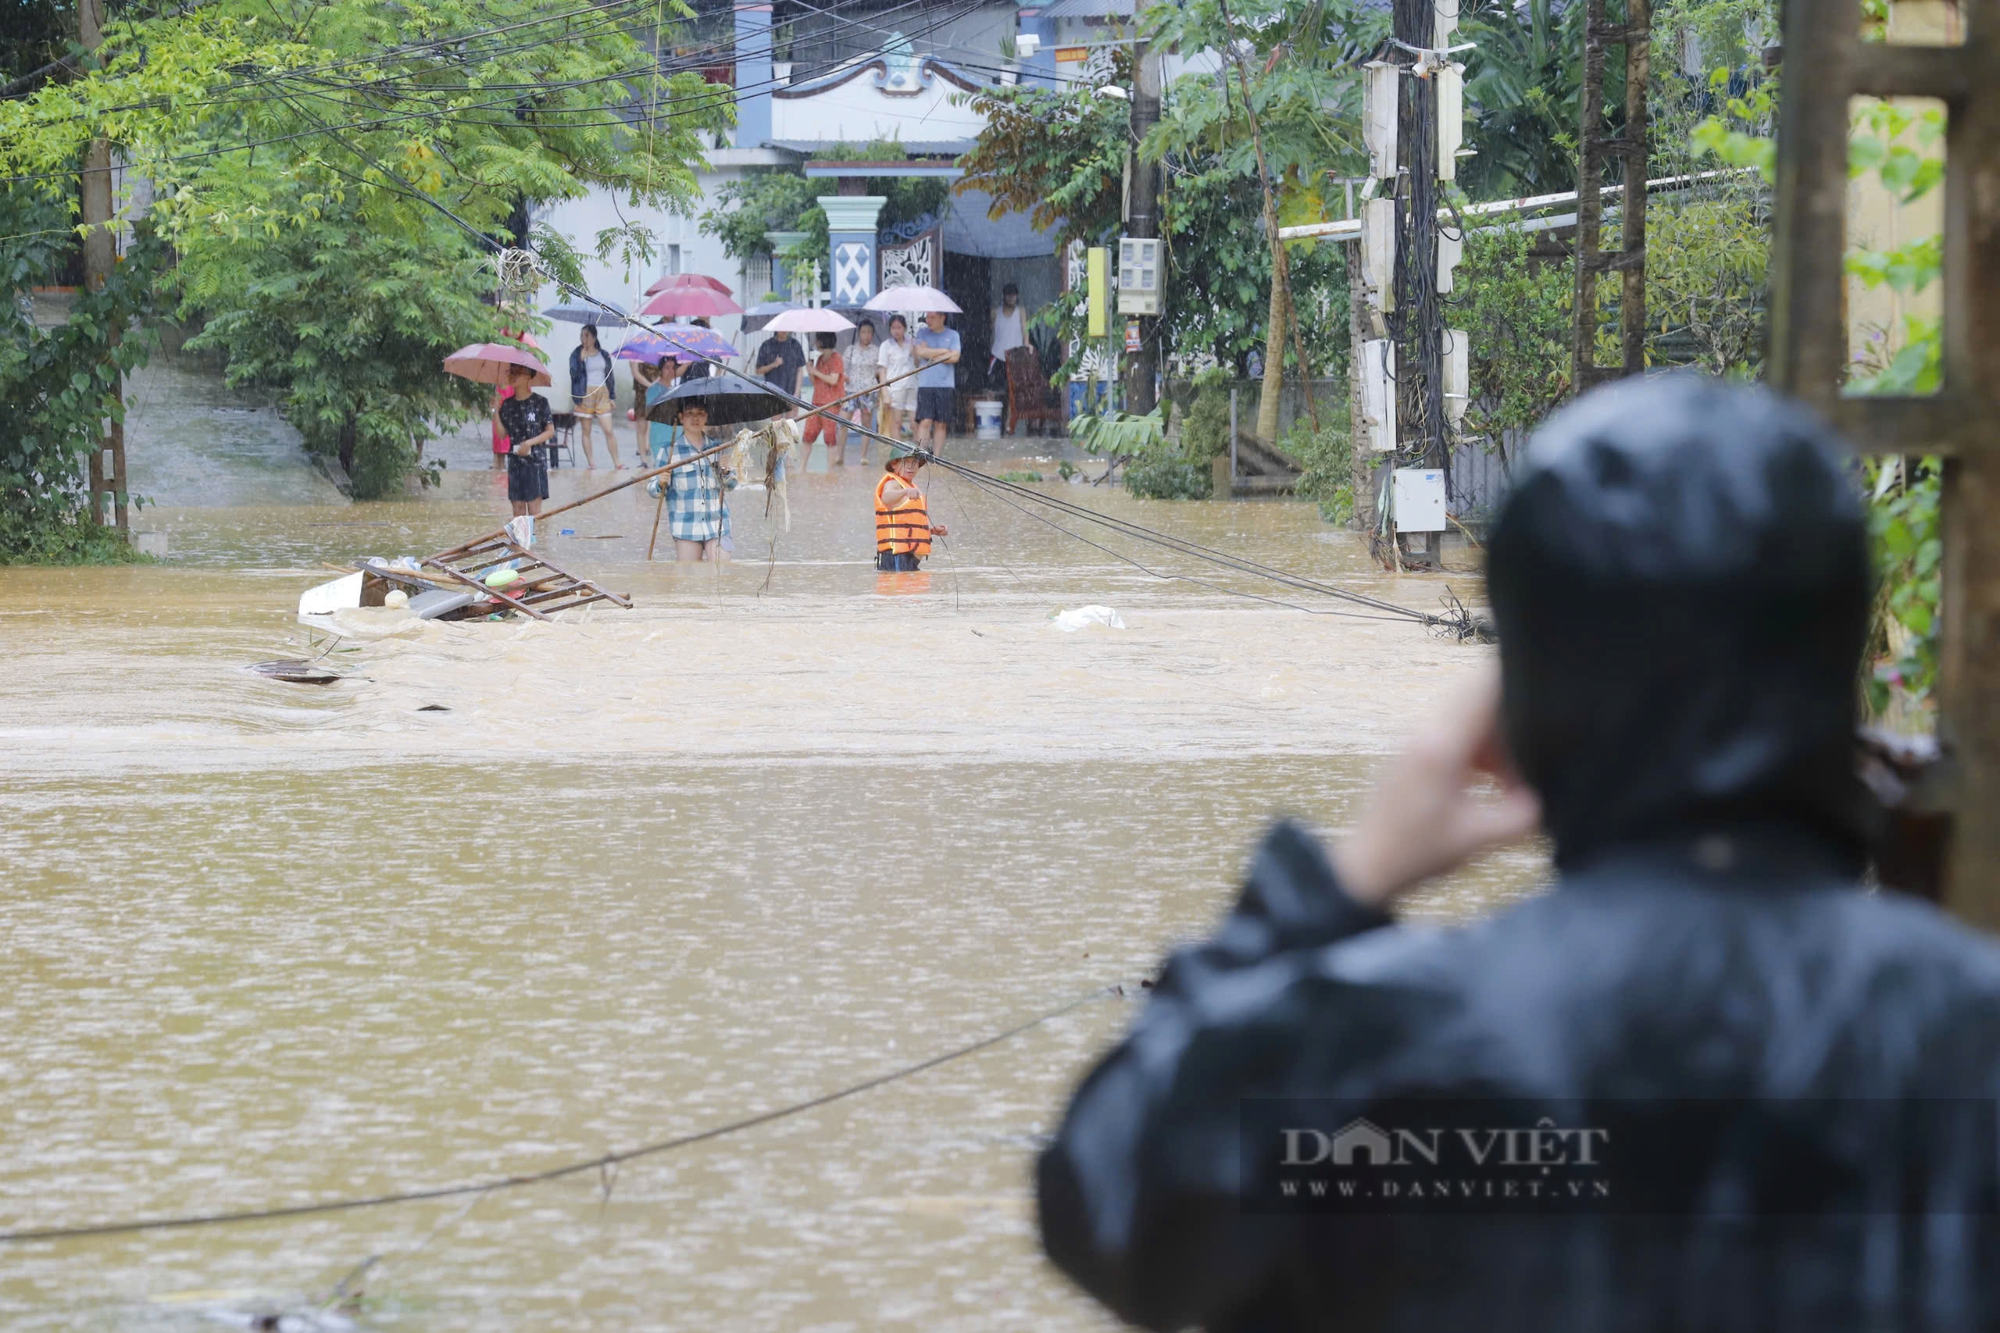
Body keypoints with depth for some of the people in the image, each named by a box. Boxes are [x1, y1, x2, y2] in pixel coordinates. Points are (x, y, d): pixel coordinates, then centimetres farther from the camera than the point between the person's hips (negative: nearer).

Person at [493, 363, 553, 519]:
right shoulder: (507, 405, 9)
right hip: (515, 461, 5)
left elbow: (550, 431, -3)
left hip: (535, 461, -5)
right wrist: (496, 411, -5)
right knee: (517, 507, 4)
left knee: (534, 507, -7)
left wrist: (529, 443, -15)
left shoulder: (539, 402, -4)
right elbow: (502, 433, 6)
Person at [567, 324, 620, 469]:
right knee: (586, 431, 3)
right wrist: (581, 359, -22)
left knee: (608, 430, -4)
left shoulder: (604, 355, 9)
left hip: (602, 393, 1)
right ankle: (590, 463, 9)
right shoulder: (577, 355, 1)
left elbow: (610, 376, 14)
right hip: (586, 395, -1)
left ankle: (616, 463, -3)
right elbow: (574, 374, -11)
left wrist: (611, 397, 11)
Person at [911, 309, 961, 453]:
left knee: (941, 424, 1)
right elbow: (920, 352, -5)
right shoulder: (922, 333, 10)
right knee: (925, 421, -11)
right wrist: (944, 351, -3)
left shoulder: (952, 335, 8)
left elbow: (954, 357, -3)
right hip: (925, 384, -1)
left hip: (945, 386, 1)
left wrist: (931, 355, -2)